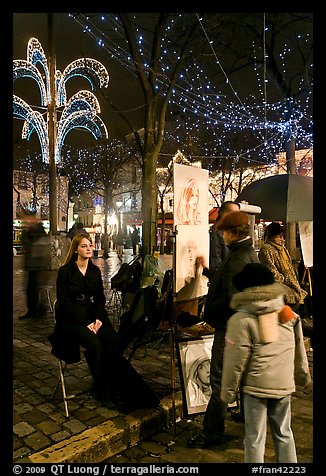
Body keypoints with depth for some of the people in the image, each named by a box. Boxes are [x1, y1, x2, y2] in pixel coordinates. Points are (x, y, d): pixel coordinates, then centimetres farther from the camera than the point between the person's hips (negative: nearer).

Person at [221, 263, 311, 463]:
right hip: (284, 385, 5)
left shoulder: (241, 320, -17)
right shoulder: (289, 315, 0)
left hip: (256, 386, -5)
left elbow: (235, 361, -14)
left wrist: (228, 391, -1)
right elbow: (299, 351, 10)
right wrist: (303, 376, 25)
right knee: (284, 433, 22)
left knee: (255, 439, 9)